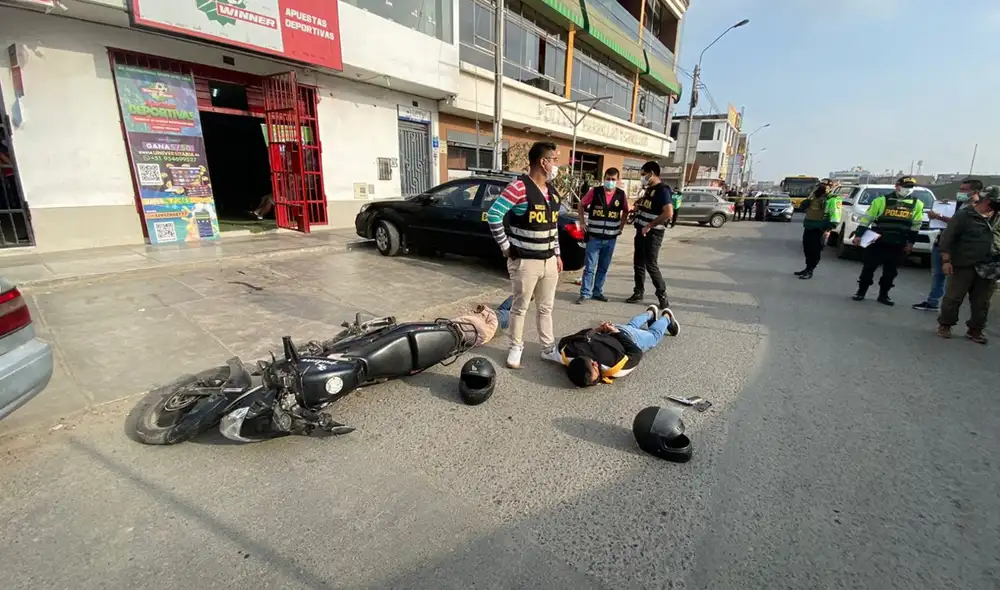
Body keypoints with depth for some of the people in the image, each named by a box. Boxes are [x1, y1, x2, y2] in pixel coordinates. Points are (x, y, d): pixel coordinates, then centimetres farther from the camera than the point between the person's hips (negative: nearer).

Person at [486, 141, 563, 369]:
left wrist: (557, 254, 18)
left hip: (549, 261, 7)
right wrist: (506, 247, -15)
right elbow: (493, 215, -19)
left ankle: (548, 349, 30)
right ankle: (515, 349, 24)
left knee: (545, 308, 16)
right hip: (525, 262, -7)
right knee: (520, 308, 7)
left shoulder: (552, 191, 11)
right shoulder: (519, 187, -15)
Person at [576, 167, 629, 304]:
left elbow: (625, 212, 16)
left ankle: (598, 292, 23)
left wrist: (620, 227, 9)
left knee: (603, 267, 11)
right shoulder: (594, 191, -6)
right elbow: (581, 205, 6)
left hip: (611, 238, 3)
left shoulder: (621, 194, 0)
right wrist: (583, 223, 2)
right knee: (589, 267, -2)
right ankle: (585, 293, 5)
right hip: (594, 237, -3)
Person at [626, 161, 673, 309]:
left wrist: (649, 226, -22)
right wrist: (638, 206, 8)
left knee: (651, 265, -4)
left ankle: (662, 295, 10)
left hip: (652, 234, -9)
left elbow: (668, 213, -27)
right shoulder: (649, 189, 13)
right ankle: (639, 292, 22)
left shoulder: (662, 189, -15)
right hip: (641, 231, 9)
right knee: (638, 264, 11)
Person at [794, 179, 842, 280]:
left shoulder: (833, 199, -7)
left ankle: (809, 271, 4)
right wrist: (810, 197, -2)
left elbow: (835, 216, -14)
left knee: (815, 251, -2)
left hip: (820, 230, -7)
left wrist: (828, 230, -22)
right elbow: (803, 207, 12)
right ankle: (807, 268, 25)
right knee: (807, 250, 12)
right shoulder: (815, 197, 15)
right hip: (808, 228, 7)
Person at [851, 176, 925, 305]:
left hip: (898, 245, 3)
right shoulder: (881, 200, -3)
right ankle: (861, 291, 11)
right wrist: (859, 235, -8)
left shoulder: (917, 204, 8)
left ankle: (883, 295, 16)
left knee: (891, 271, 6)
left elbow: (916, 225, 12)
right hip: (877, 241, -3)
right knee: (869, 267, 0)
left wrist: (911, 242, 8)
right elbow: (867, 218, -2)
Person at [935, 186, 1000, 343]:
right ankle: (945, 325, 14)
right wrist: (946, 260, -14)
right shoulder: (964, 215, -6)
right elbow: (947, 237, -9)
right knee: (953, 298, 0)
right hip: (964, 265, -5)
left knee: (981, 302, 9)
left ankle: (975, 330, 19)